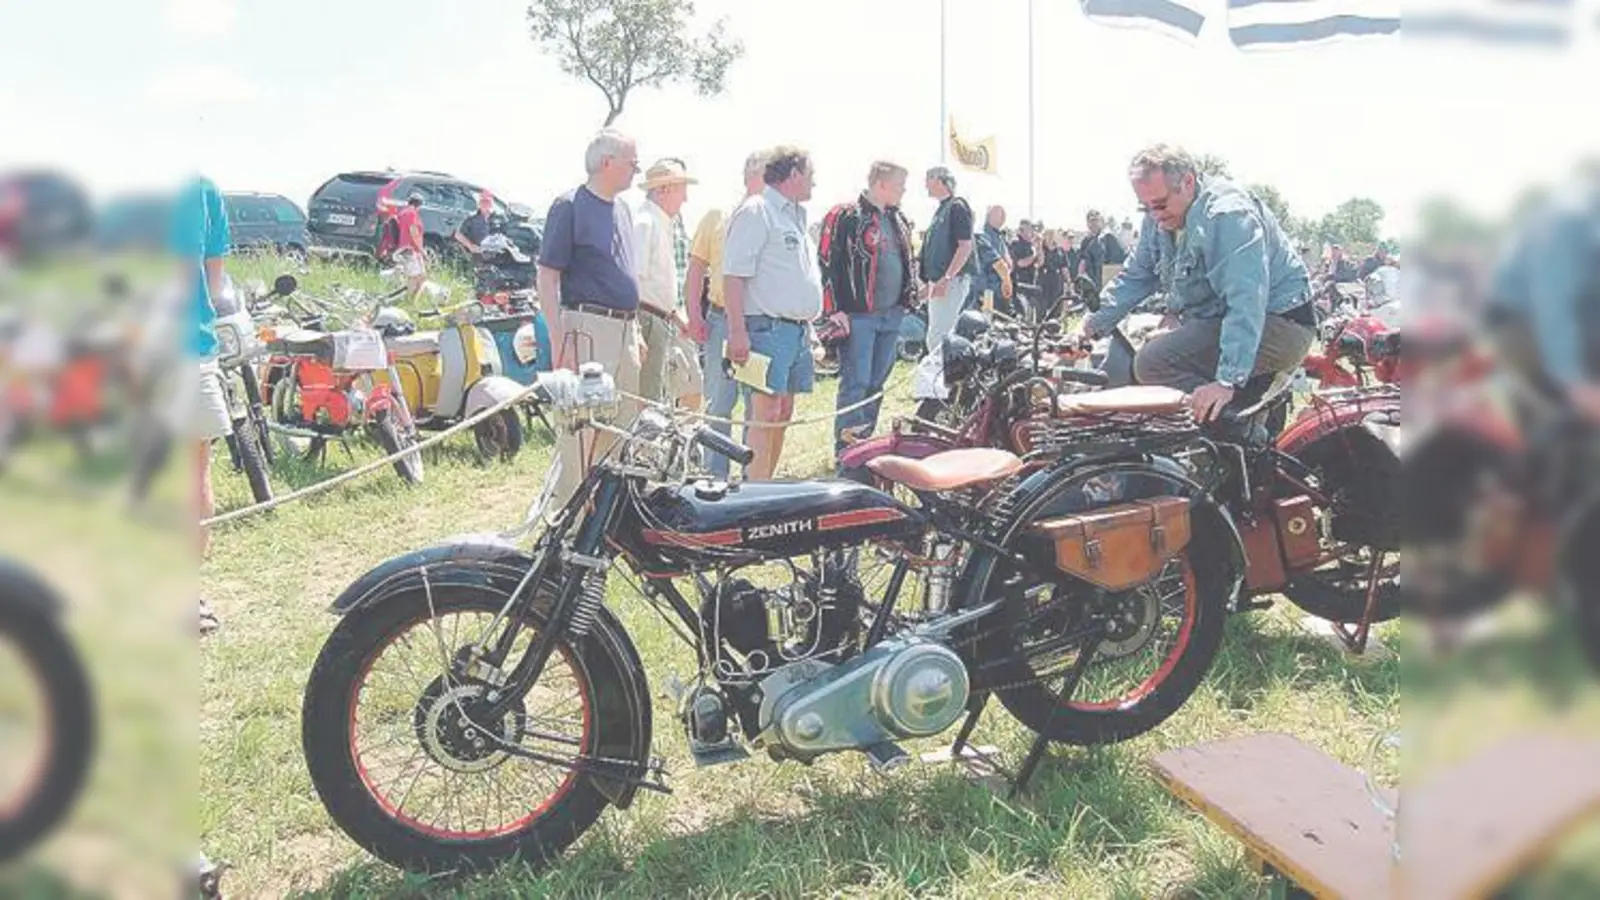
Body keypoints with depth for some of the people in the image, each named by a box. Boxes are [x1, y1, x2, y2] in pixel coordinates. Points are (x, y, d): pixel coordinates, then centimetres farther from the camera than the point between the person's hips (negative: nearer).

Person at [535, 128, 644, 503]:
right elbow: (547, 276, -11)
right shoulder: (570, 206, -8)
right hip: (588, 329, -8)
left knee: (623, 427, 14)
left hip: (625, 329, 9)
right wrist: (559, 339, -18)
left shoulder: (622, 209, 17)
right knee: (580, 427, -7)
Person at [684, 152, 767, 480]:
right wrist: (694, 314, -1)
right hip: (722, 320, -1)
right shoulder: (718, 217, 6)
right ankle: (715, 476, 13)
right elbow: (696, 268, 8)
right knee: (719, 405, 3)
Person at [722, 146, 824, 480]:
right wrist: (737, 331, -22)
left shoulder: (797, 216, 22)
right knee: (766, 413, -13)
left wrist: (809, 325, 23)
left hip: (797, 328, 9)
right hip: (768, 327, -9)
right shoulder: (756, 212, -8)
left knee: (783, 414, 12)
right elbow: (734, 275, -15)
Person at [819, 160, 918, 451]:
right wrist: (834, 310, -16)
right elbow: (828, 264, -11)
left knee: (877, 381, 13)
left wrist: (908, 301, 21)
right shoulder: (845, 217, -8)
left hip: (891, 316, 8)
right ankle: (846, 449, -2)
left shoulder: (900, 221, 17)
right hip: (857, 316, -8)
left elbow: (907, 263, 27)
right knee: (856, 383, -8)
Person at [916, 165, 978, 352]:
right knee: (938, 336, 13)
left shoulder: (957, 207, -9)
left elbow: (965, 246, -18)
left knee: (937, 338, -14)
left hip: (953, 281, -10)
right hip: (939, 281, 10)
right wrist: (929, 282, 21)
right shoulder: (941, 209, 19)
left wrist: (946, 278, -25)